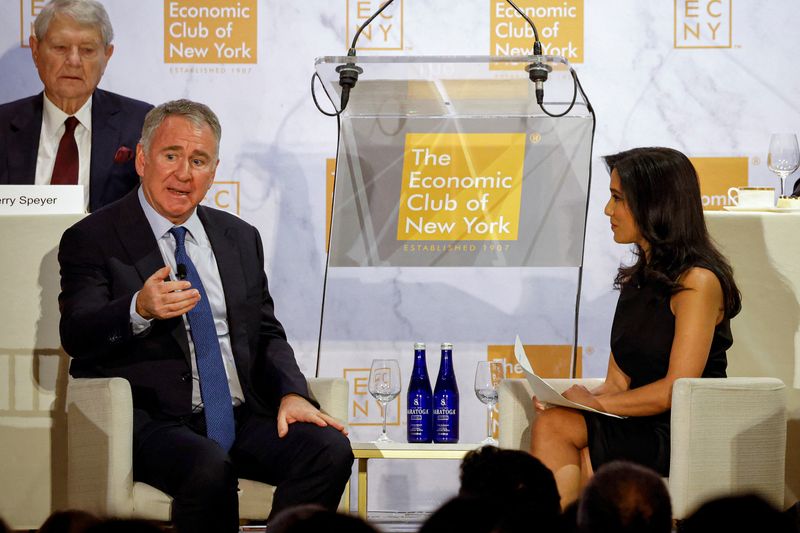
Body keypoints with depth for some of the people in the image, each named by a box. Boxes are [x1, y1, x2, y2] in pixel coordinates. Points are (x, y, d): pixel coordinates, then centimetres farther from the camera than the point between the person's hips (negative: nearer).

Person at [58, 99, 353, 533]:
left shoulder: (240, 238, 20)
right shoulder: (91, 240, 3)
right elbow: (75, 335, -10)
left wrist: (291, 394, -1)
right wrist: (140, 310, -31)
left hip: (243, 416, 5)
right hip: (156, 421, -5)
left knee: (329, 449, -22)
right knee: (209, 469, -37)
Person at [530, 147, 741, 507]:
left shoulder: (698, 281, -8)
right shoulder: (635, 280, 19)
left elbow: (676, 389, -15)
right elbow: (618, 380, 14)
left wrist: (597, 402, -9)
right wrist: (572, 398, -6)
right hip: (639, 433, 7)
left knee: (554, 427, -23)